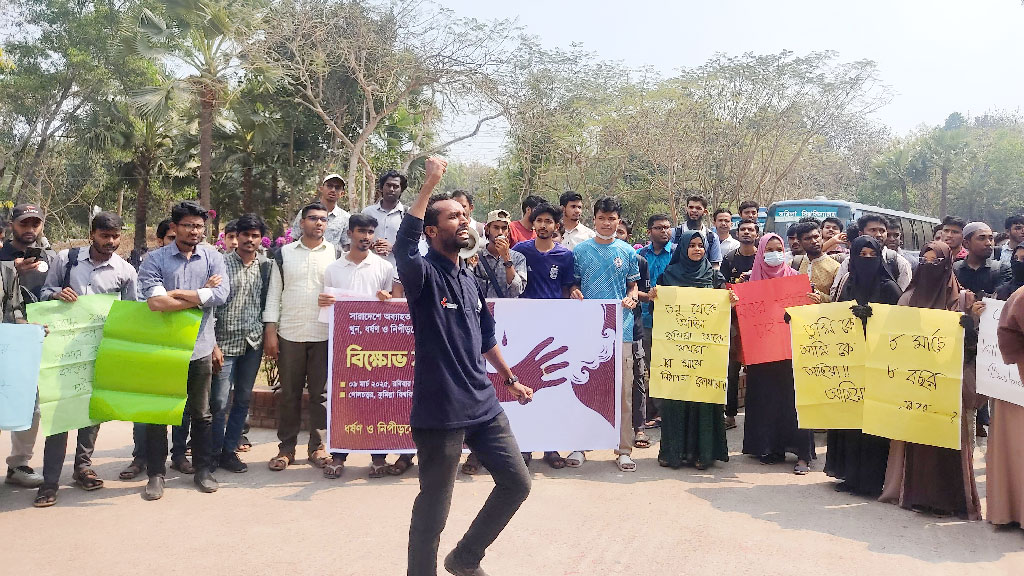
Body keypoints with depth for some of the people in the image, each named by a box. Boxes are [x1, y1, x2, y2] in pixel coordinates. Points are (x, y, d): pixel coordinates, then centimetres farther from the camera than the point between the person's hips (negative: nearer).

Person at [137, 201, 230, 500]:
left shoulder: (213, 258, 3)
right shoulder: (155, 259, -4)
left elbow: (221, 295, -13)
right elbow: (155, 302, -19)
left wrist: (178, 293, -14)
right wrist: (202, 295, -12)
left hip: (200, 348, 2)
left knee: (201, 413, 12)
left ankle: (203, 469, 25)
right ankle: (156, 474, 19)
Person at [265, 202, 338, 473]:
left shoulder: (336, 254, 5)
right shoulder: (284, 253, 6)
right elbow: (274, 293, 5)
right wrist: (270, 331, -1)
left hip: (325, 335, 0)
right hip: (289, 334, 0)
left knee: (320, 392, 6)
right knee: (289, 393, 6)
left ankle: (318, 446, 16)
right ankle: (286, 448, 16)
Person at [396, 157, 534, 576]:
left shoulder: (469, 279, 12)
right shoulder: (425, 274, -11)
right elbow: (404, 245, -35)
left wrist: (510, 379, 28)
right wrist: (430, 183, -35)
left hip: (483, 405, 8)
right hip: (440, 411, -8)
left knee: (516, 482, 14)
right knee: (433, 508, 2)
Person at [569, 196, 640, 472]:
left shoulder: (627, 252, 11)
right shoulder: (581, 250, 7)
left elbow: (633, 286, 16)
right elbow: (573, 285, 11)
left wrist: (632, 298, -5)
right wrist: (575, 292, -11)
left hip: (621, 328, 1)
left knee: (623, 390, 2)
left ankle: (623, 449, 10)